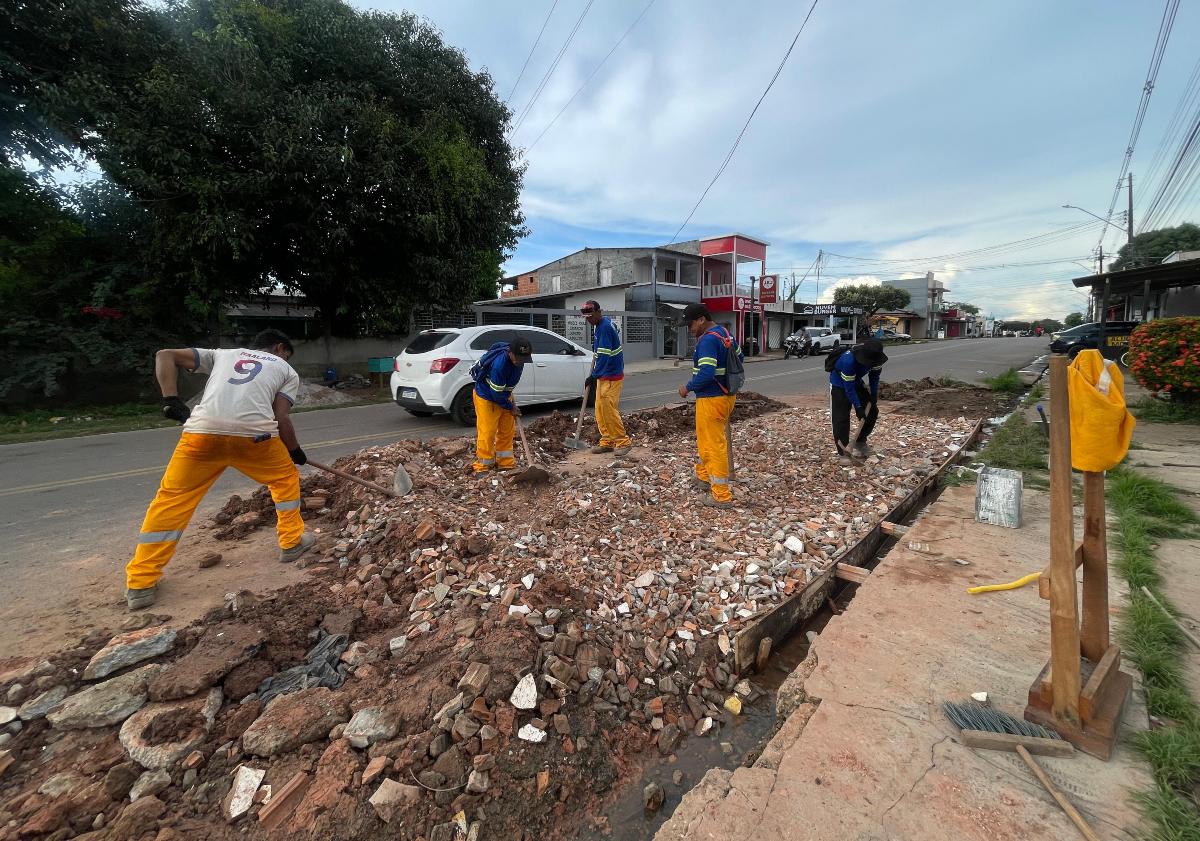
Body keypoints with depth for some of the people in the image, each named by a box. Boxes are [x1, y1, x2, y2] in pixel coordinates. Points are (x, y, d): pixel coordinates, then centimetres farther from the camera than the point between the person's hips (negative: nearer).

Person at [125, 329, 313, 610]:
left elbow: (164, 355, 26)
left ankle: (140, 584, 18)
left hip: (204, 430, 3)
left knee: (171, 499, 15)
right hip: (255, 432, -2)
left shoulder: (222, 353, 34)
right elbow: (281, 419, 11)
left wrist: (171, 400, 18)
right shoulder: (287, 371, 23)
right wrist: (295, 451, 25)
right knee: (286, 478, 24)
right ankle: (292, 542, 30)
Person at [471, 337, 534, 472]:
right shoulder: (499, 364, -37)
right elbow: (497, 394, -27)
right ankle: (484, 465, 9)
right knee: (487, 431, -6)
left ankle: (505, 462, 21)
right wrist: (511, 408, -14)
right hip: (486, 397, -8)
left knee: (507, 430, 10)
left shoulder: (517, 357, -14)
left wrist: (510, 399, 12)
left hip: (503, 396, 8)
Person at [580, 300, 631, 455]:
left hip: (611, 377, -10)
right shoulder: (602, 324, 12)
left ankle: (623, 442, 4)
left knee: (608, 410, -7)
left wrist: (594, 376, -19)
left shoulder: (605, 328, -19)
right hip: (604, 375, 10)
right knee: (600, 412, 11)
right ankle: (607, 442, 18)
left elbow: (604, 356, -23)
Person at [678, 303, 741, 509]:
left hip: (712, 399, -10)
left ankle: (721, 495, 7)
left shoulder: (708, 340, -20)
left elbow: (706, 374, -28)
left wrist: (688, 387, -14)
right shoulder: (725, 333, 10)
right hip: (726, 395, 10)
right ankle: (704, 476, 39)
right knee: (705, 438, 24)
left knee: (714, 445, -2)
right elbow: (739, 356, 24)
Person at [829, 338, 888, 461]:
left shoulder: (874, 357, -21)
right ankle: (844, 452, -6)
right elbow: (849, 388, -31)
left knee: (872, 411, 4)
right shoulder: (849, 361, -39)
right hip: (839, 384, -6)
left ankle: (860, 441, 22)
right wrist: (858, 407, -28)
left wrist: (874, 394, -8)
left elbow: (874, 375, 0)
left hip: (856, 382, 7)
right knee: (841, 418, -13)